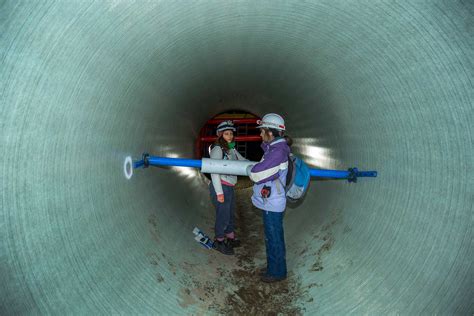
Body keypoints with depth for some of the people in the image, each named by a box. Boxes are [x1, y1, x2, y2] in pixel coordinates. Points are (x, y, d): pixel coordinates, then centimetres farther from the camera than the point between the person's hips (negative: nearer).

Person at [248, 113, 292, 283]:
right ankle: (272, 267, 37)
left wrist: (250, 169, -4)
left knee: (274, 239, 6)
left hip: (272, 205, -10)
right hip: (270, 202, 10)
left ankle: (278, 272, 23)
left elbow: (256, 173, -26)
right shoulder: (274, 148, 8)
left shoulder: (278, 151, -24)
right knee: (271, 237, 21)